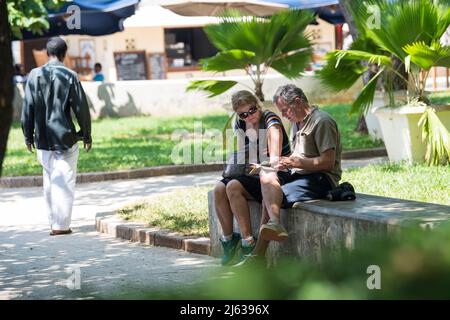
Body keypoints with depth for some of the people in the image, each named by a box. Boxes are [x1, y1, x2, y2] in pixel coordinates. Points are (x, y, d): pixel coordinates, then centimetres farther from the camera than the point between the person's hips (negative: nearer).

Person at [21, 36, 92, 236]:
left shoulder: (35, 75, -1)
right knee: (65, 182, 2)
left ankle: (54, 222, 19)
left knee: (49, 181, 16)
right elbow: (81, 108, -6)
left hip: (43, 138, 3)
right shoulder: (70, 76, -8)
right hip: (65, 137, -3)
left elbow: (27, 108, 2)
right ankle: (61, 225, 1)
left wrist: (28, 136, 11)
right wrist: (87, 135, 5)